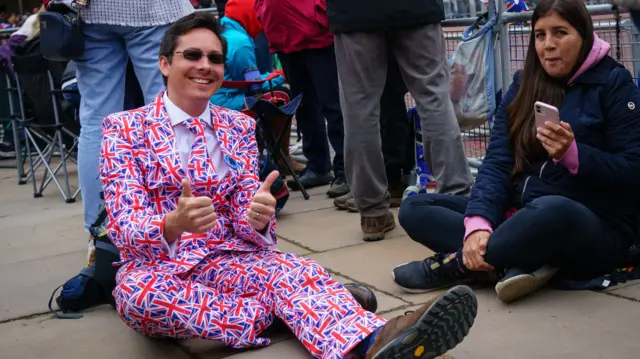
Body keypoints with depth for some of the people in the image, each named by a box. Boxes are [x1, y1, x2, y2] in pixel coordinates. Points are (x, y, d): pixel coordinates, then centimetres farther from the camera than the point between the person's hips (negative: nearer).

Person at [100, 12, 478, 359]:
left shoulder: (239, 127, 6)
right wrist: (173, 224, -37)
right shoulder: (125, 128, -3)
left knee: (295, 270, -29)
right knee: (136, 292, -37)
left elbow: (247, 223, 0)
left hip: (229, 258, 2)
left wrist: (259, 218, -26)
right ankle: (275, 312, -25)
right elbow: (126, 230, -13)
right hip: (157, 267, -2)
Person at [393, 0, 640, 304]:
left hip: (595, 229, -5)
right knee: (414, 208, -6)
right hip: (521, 215, 6)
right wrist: (479, 222, -19)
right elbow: (498, 161, -1)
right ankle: (526, 258, -23)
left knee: (551, 211, -41)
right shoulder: (524, 84, 10)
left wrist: (572, 153, -25)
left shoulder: (614, 84, -3)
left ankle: (457, 264, -18)